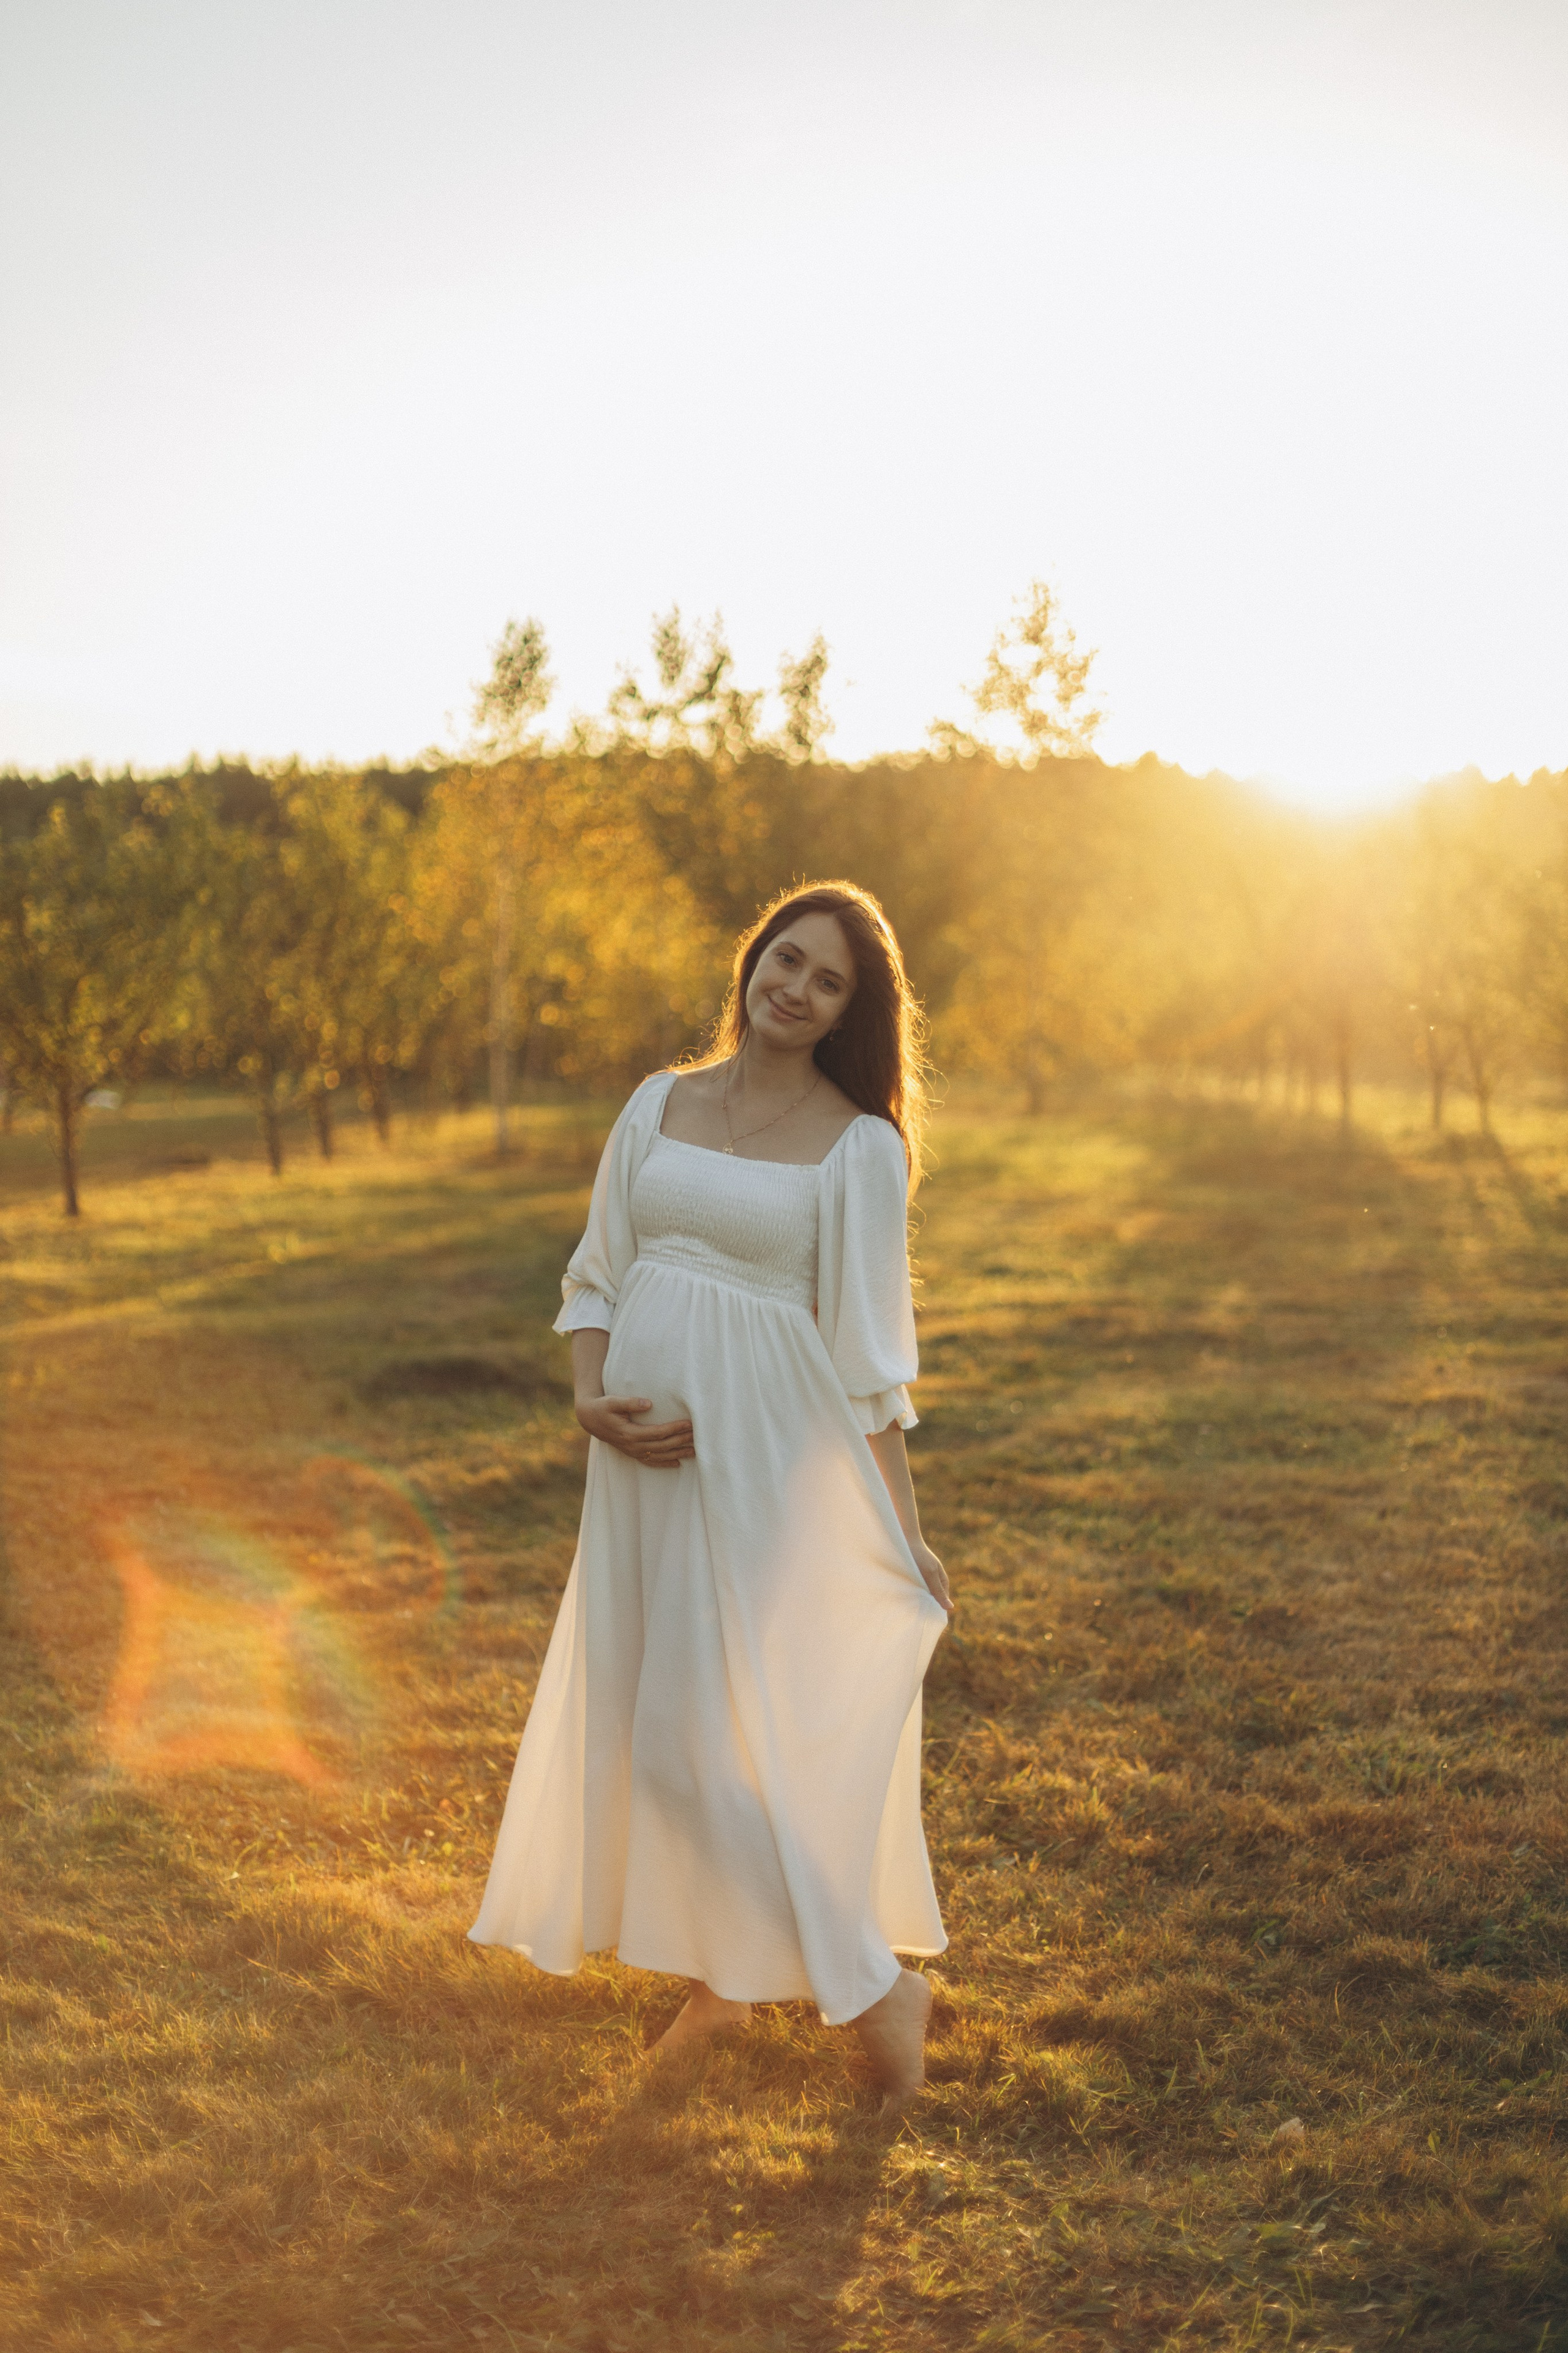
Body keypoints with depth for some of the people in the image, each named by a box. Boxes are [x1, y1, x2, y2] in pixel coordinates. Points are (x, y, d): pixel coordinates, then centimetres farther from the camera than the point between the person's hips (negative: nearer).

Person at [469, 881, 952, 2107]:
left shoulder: (859, 1145, -5)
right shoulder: (659, 1104, 8)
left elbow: (869, 1353, -4)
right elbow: (598, 1273, 11)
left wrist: (903, 1528, -4)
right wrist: (593, 1396, -7)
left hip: (767, 1453, -5)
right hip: (647, 1451, 5)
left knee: (728, 1724, -5)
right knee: (649, 1710, 11)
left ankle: (876, 1988, 11)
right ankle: (716, 1977, 28)